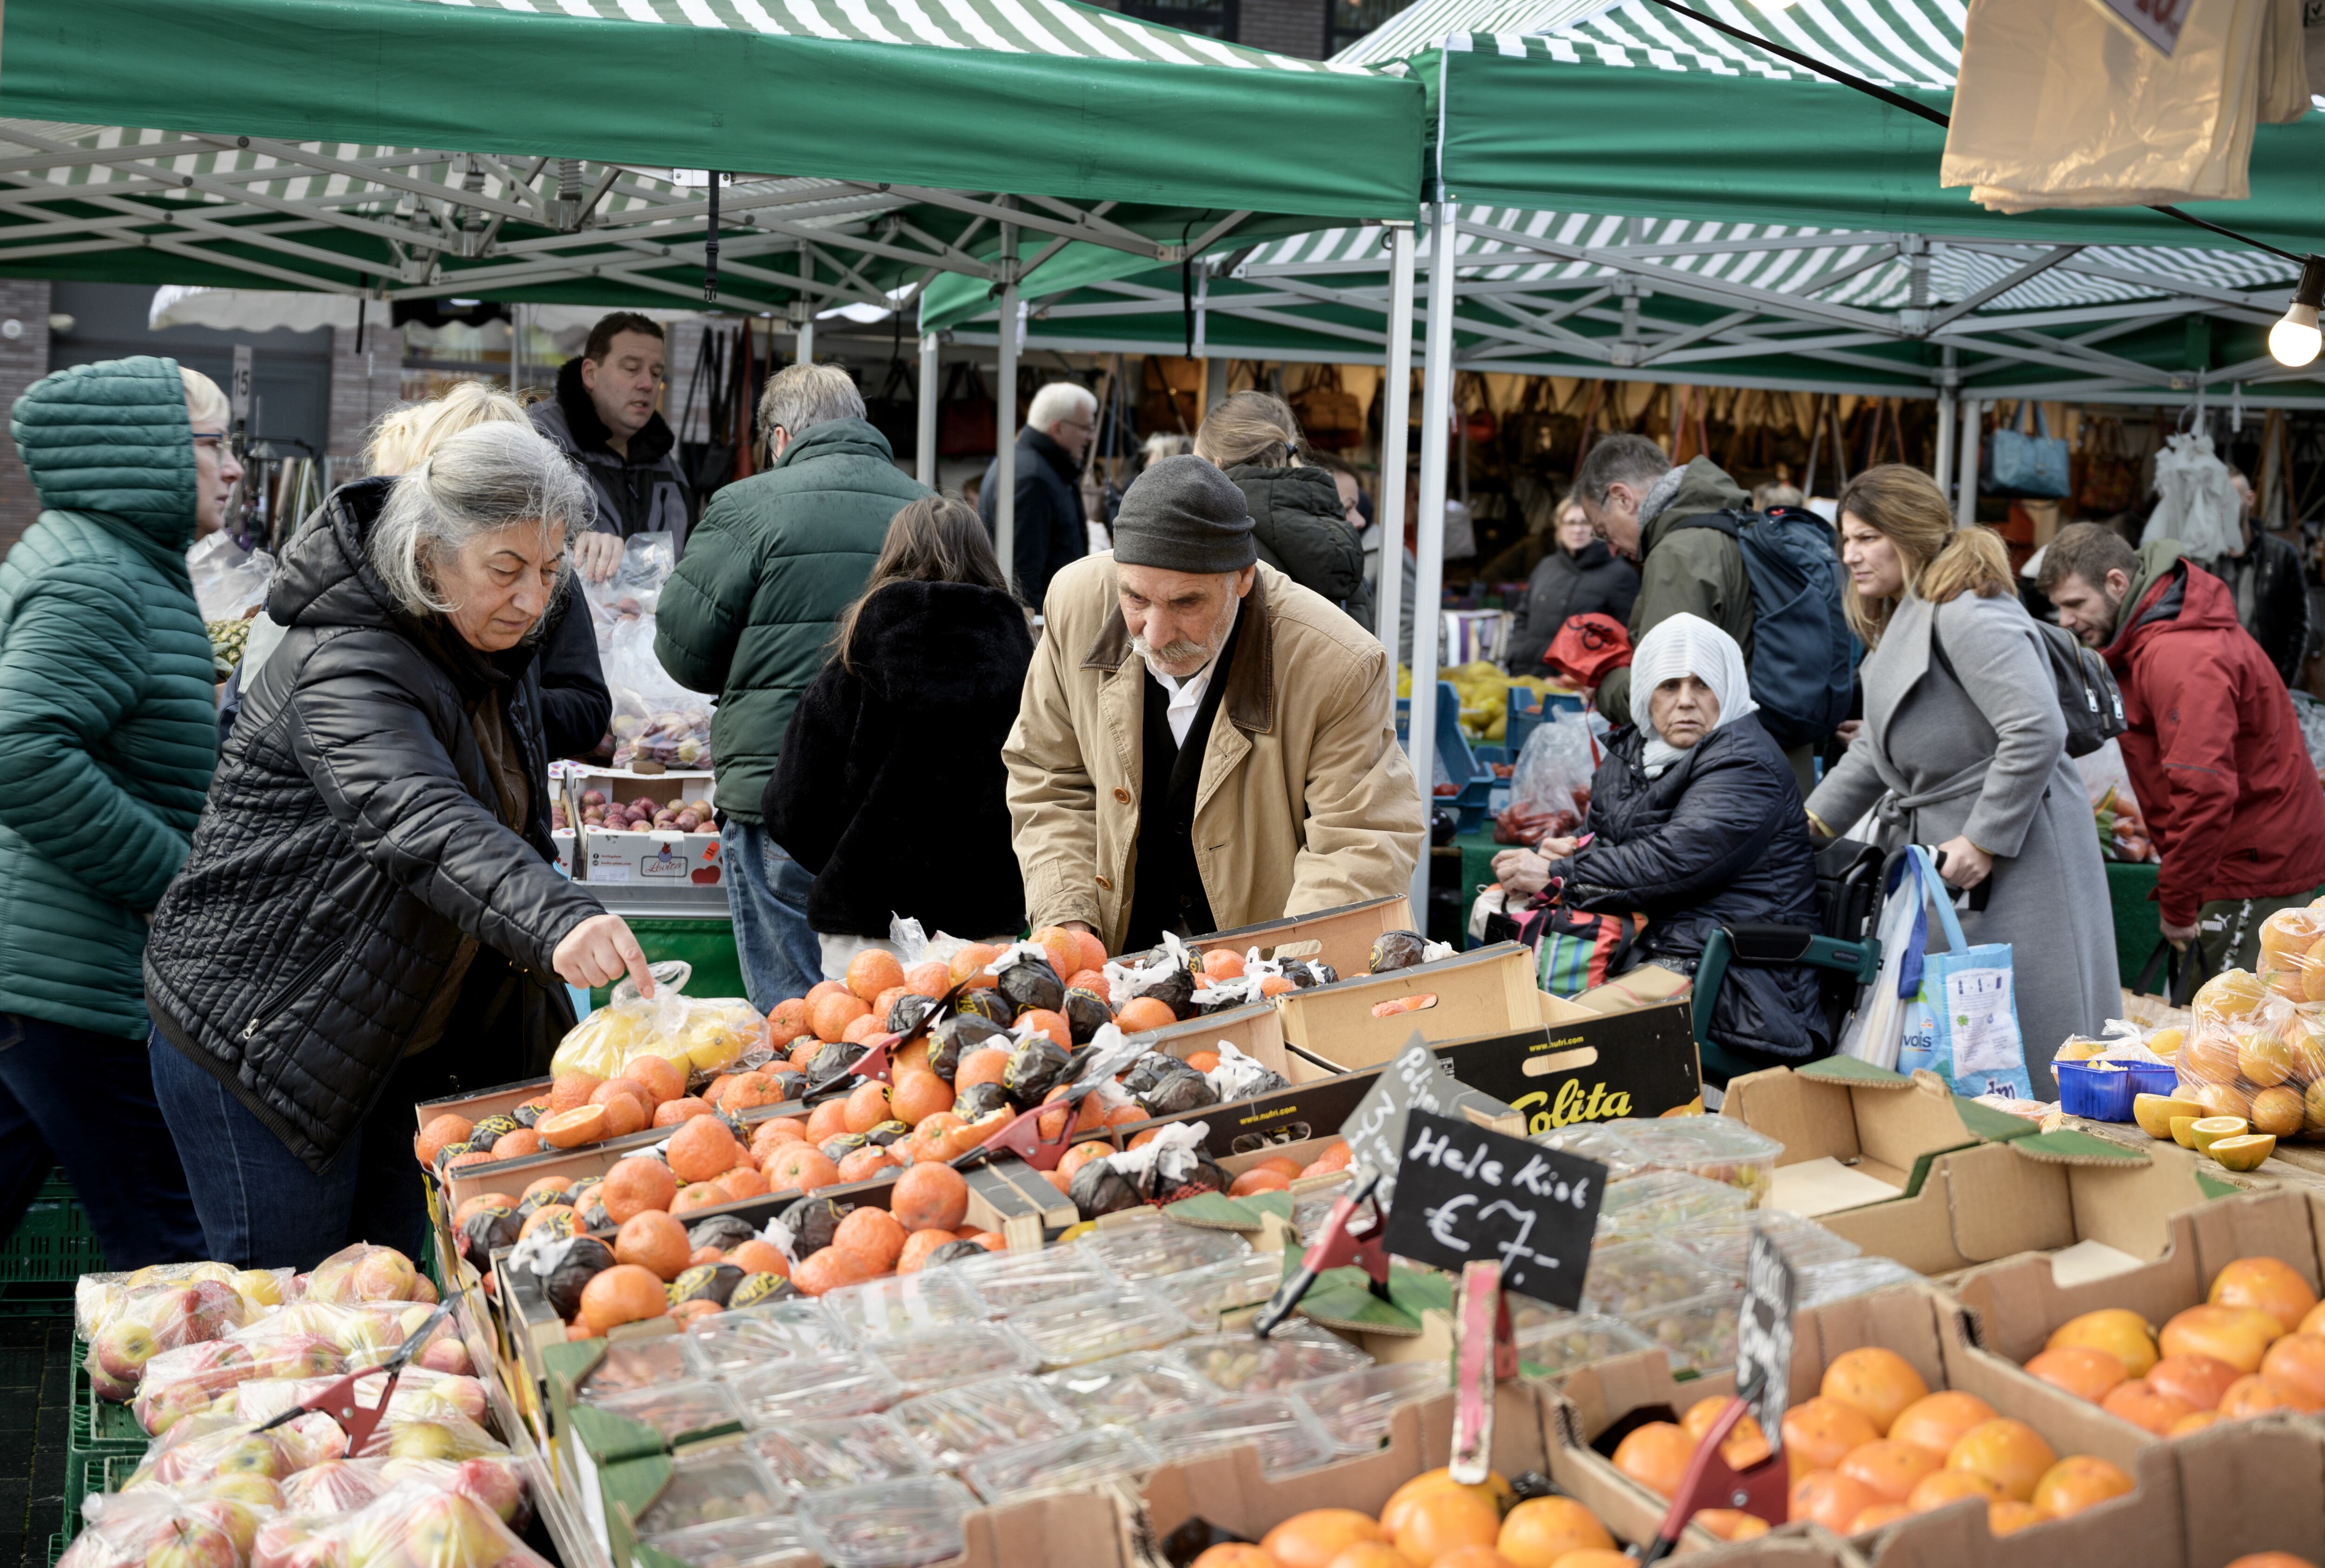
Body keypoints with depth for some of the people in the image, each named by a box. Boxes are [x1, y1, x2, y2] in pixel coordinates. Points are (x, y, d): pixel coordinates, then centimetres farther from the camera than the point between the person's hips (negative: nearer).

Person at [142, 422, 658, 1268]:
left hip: (404, 1040, 8)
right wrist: (556, 918, -58)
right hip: (260, 1032, -8)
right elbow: (421, 822, -44)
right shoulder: (346, 669, -25)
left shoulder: (497, 647, 4)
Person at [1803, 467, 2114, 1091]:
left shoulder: (1968, 615, -17)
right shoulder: (1903, 620, 18)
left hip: (2009, 858, -10)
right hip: (1932, 850, 11)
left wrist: (1983, 841, -22)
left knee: (2021, 1048, -5)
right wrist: (1814, 820, 14)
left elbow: (2037, 731, -25)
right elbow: (1875, 749, 24)